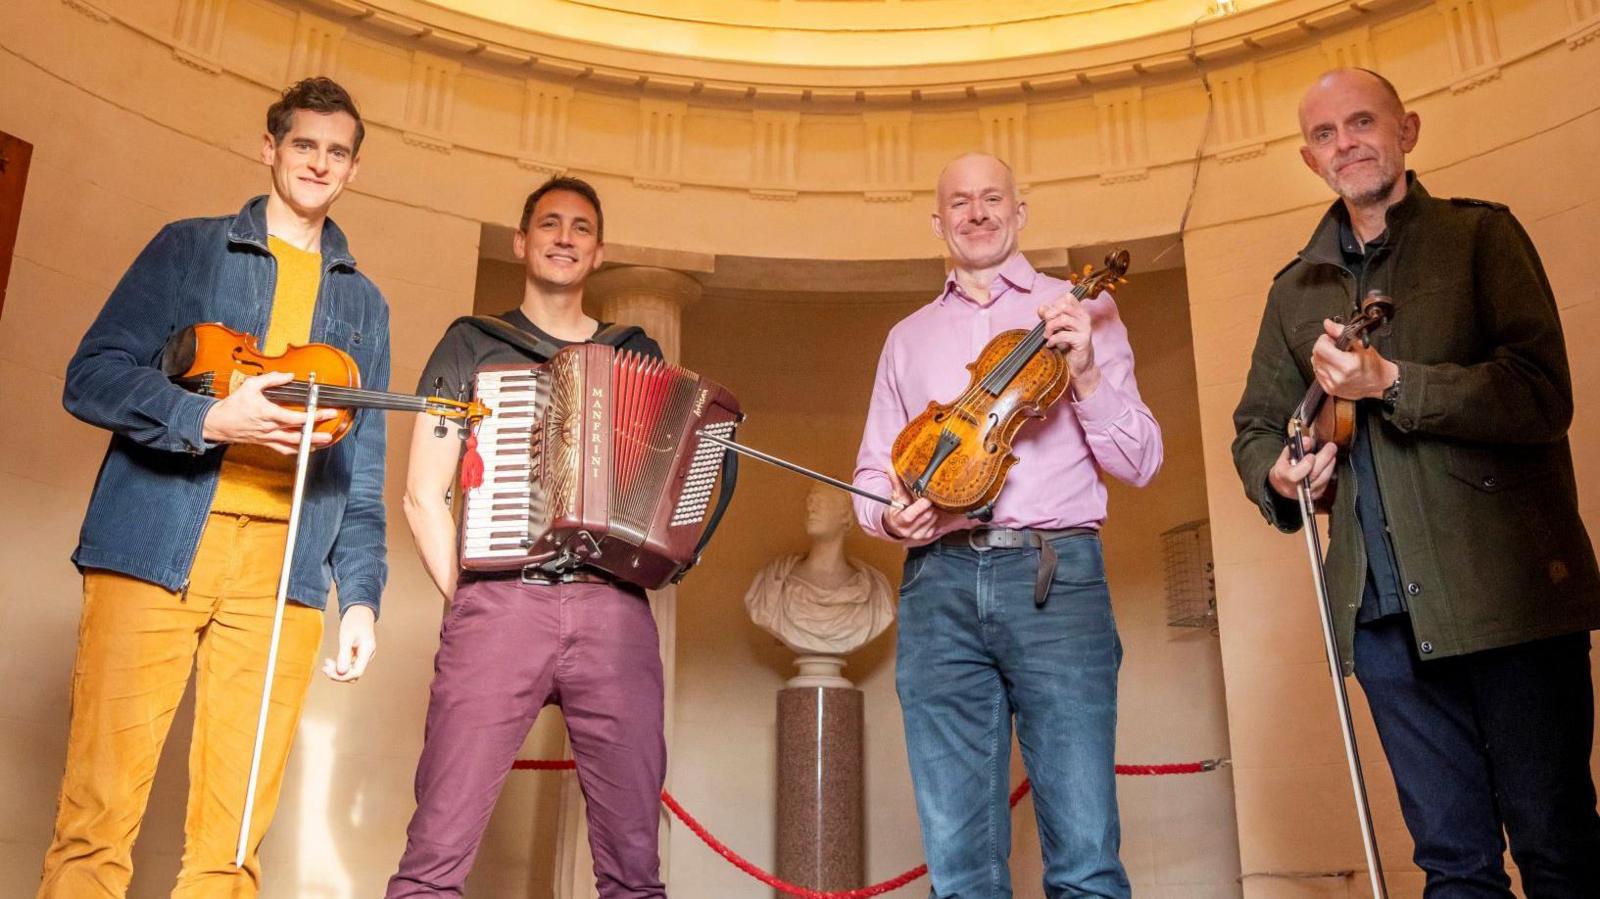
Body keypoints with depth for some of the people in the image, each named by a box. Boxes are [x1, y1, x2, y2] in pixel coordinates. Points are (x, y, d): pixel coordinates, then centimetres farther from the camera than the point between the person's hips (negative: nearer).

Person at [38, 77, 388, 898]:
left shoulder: (363, 304, 19)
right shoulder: (188, 248, 11)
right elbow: (91, 377, 1)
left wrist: (362, 593, 5)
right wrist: (211, 419, -16)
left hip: (284, 570, 2)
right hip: (154, 548, -2)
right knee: (98, 812, -1)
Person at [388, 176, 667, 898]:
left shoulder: (637, 354, 20)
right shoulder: (472, 344, 15)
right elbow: (423, 494, 9)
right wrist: (464, 595, -1)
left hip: (614, 610, 2)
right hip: (499, 603, -1)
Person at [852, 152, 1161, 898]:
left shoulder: (1080, 311, 13)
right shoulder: (909, 337, 21)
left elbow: (1138, 464, 7)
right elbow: (873, 471, 21)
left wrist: (1086, 376, -10)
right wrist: (888, 513, -2)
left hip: (1057, 576, -2)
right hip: (939, 584, 2)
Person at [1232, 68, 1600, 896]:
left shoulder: (1481, 237, 3)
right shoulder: (1297, 289, 16)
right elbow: (1256, 425, 21)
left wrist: (1392, 383, -18)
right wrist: (1278, 474, 0)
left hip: (1508, 590, -4)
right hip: (1384, 610, 4)